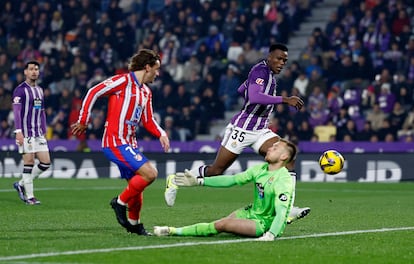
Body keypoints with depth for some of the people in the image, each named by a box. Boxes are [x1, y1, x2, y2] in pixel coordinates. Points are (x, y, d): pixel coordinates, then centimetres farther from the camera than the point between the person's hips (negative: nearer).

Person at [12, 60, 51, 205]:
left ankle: (21, 184, 17)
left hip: (38, 134, 7)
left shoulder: (39, 90, 17)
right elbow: (16, 111, -13)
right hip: (25, 133, -7)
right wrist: (18, 131, -21)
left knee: (46, 162, 2)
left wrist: (43, 132, 18)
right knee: (29, 163, -6)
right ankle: (29, 196, 1)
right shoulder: (20, 90, -6)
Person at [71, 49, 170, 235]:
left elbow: (148, 120, 22)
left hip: (129, 143, 9)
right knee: (150, 173, -18)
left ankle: (134, 223, 30)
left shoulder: (146, 92, 16)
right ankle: (121, 201, -1)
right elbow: (93, 92, -11)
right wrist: (83, 122, -10)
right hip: (115, 142, -9)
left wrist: (161, 134, 2)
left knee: (136, 184, 13)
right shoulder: (123, 81, -10)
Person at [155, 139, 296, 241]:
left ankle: (174, 231, -15)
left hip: (267, 224, -9)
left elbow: (280, 213, -34)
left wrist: (270, 236, -50)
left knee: (222, 225, -19)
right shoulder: (260, 169, 1)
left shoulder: (284, 181, -24)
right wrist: (199, 181, 2)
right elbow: (231, 180, 4)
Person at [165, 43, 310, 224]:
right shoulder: (260, 70, -17)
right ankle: (176, 180, 25)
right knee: (216, 171, 2)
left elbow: (241, 90, 25)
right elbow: (254, 97, -36)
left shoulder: (270, 74, 11)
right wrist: (284, 99, -35)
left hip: (260, 131, 8)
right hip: (241, 130, -8)